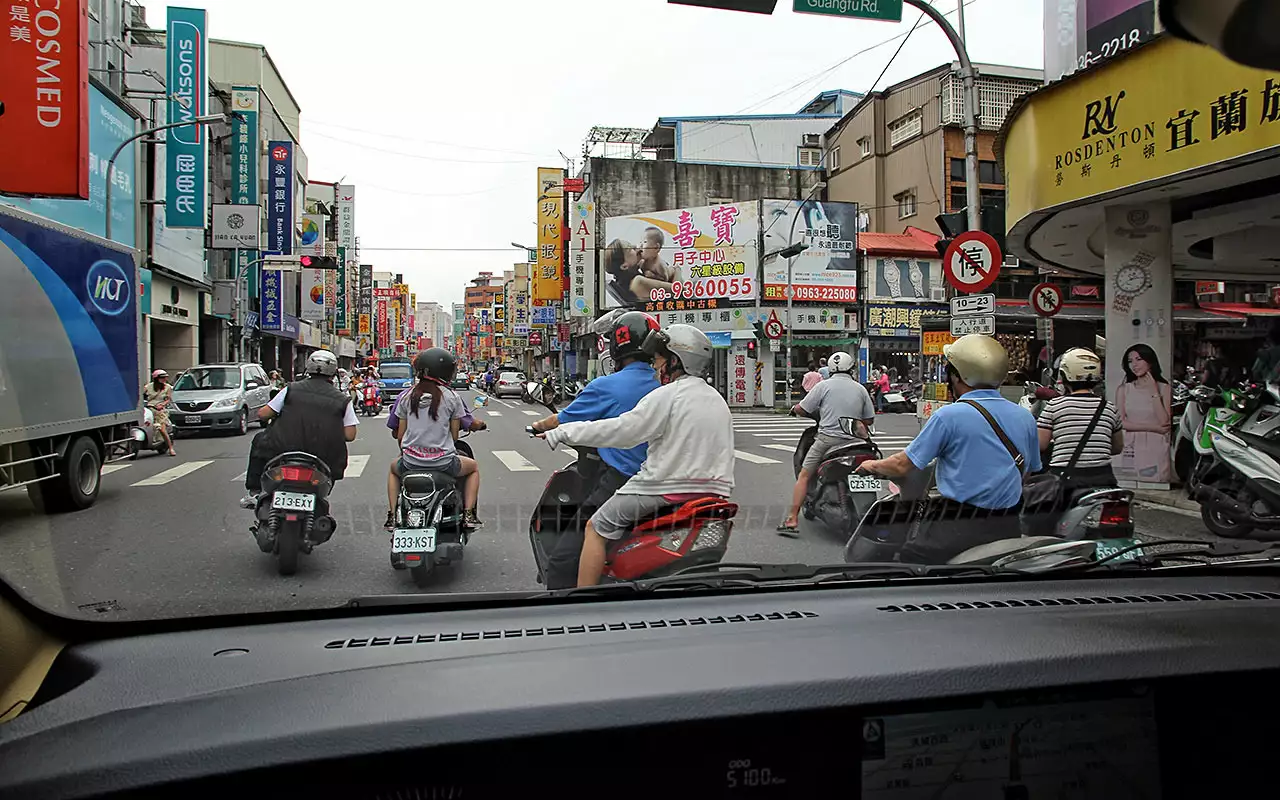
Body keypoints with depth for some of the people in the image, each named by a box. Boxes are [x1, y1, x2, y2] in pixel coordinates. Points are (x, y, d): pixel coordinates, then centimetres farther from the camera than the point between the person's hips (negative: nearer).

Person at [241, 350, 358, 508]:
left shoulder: (291, 389, 3)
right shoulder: (343, 400, 3)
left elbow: (263, 414, 5)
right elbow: (350, 435, -2)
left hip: (285, 451, 0)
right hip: (324, 459, 0)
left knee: (259, 441, 28)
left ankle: (253, 492, 22)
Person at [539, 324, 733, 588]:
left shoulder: (667, 395, -11)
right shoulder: (718, 400, 13)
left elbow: (622, 430, -16)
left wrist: (566, 431, -10)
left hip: (667, 490, -7)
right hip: (713, 490, 8)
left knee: (596, 528, 3)